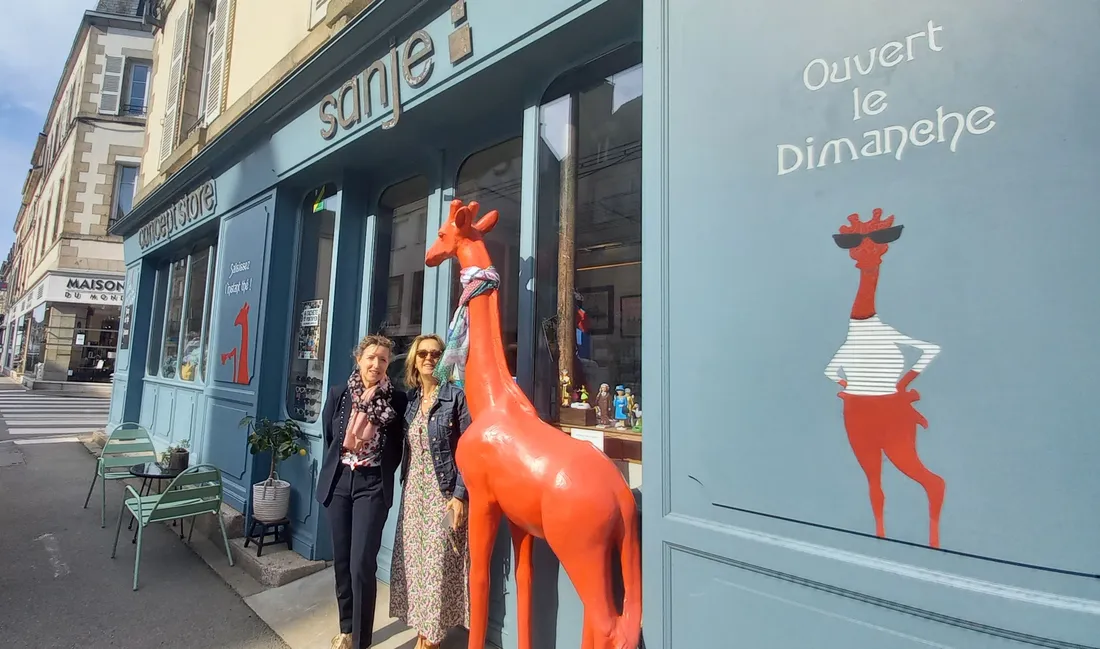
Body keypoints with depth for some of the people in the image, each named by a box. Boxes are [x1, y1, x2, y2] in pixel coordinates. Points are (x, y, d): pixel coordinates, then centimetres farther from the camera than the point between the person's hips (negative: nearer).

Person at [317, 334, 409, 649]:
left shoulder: (397, 400, -7)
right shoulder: (338, 394, 0)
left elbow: (398, 446, 1)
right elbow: (328, 437, 12)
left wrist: (381, 474, -1)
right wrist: (336, 471, 14)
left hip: (373, 485, -3)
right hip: (338, 482, 4)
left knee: (362, 564, -5)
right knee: (341, 560, 15)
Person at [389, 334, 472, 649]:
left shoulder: (456, 396, -9)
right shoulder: (409, 398, 8)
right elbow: (407, 447, 14)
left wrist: (460, 495, -15)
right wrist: (406, 486, 11)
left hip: (444, 492, -5)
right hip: (413, 491, 5)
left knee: (438, 564, 2)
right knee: (414, 562, 12)